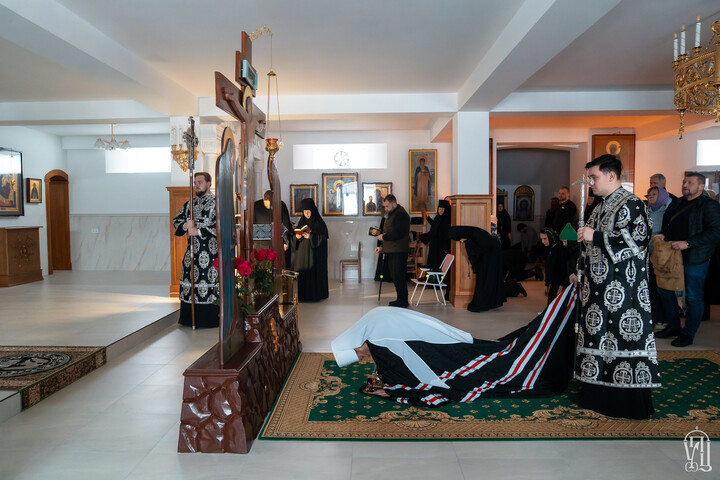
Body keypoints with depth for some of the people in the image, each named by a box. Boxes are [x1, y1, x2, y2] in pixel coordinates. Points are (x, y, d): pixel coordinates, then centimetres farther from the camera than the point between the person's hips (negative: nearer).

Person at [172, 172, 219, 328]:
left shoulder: (216, 203, -4)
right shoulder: (190, 204, 17)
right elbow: (176, 221, 15)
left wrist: (198, 231, -16)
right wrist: (186, 225, -7)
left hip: (210, 251, -6)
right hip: (192, 251, 6)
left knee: (209, 281, -7)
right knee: (190, 281, 7)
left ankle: (211, 319, 2)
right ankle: (190, 318, 17)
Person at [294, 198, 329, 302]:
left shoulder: (319, 223, -5)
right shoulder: (301, 222, 10)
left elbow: (323, 237, -10)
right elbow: (295, 234, 14)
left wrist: (311, 236, -22)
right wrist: (297, 236, -9)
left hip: (315, 253, -4)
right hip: (302, 252, 4)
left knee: (315, 271, -5)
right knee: (302, 271, 0)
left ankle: (316, 293, 4)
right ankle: (302, 294, 6)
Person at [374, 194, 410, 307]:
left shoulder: (401, 214, -12)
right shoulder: (391, 214, 21)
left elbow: (397, 233, -22)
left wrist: (383, 237, -11)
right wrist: (382, 247, 16)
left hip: (399, 252, -10)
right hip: (391, 251, 10)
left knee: (398, 277, -7)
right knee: (394, 277, 12)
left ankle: (403, 301, 1)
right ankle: (400, 299, 20)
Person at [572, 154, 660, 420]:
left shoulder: (631, 204, -9)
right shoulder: (600, 207, 17)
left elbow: (639, 239, -20)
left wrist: (595, 236, -20)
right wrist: (579, 270, 21)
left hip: (621, 288, -9)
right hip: (599, 286, 9)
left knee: (623, 336, -4)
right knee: (598, 334, 11)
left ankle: (631, 402, 8)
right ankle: (600, 394, 23)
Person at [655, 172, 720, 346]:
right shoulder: (677, 203, 13)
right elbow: (667, 222, 26)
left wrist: (687, 243, -23)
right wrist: (663, 235, 6)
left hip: (695, 258, -7)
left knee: (693, 296, 2)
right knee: (664, 289, 14)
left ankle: (688, 334, 16)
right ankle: (673, 326, 29)